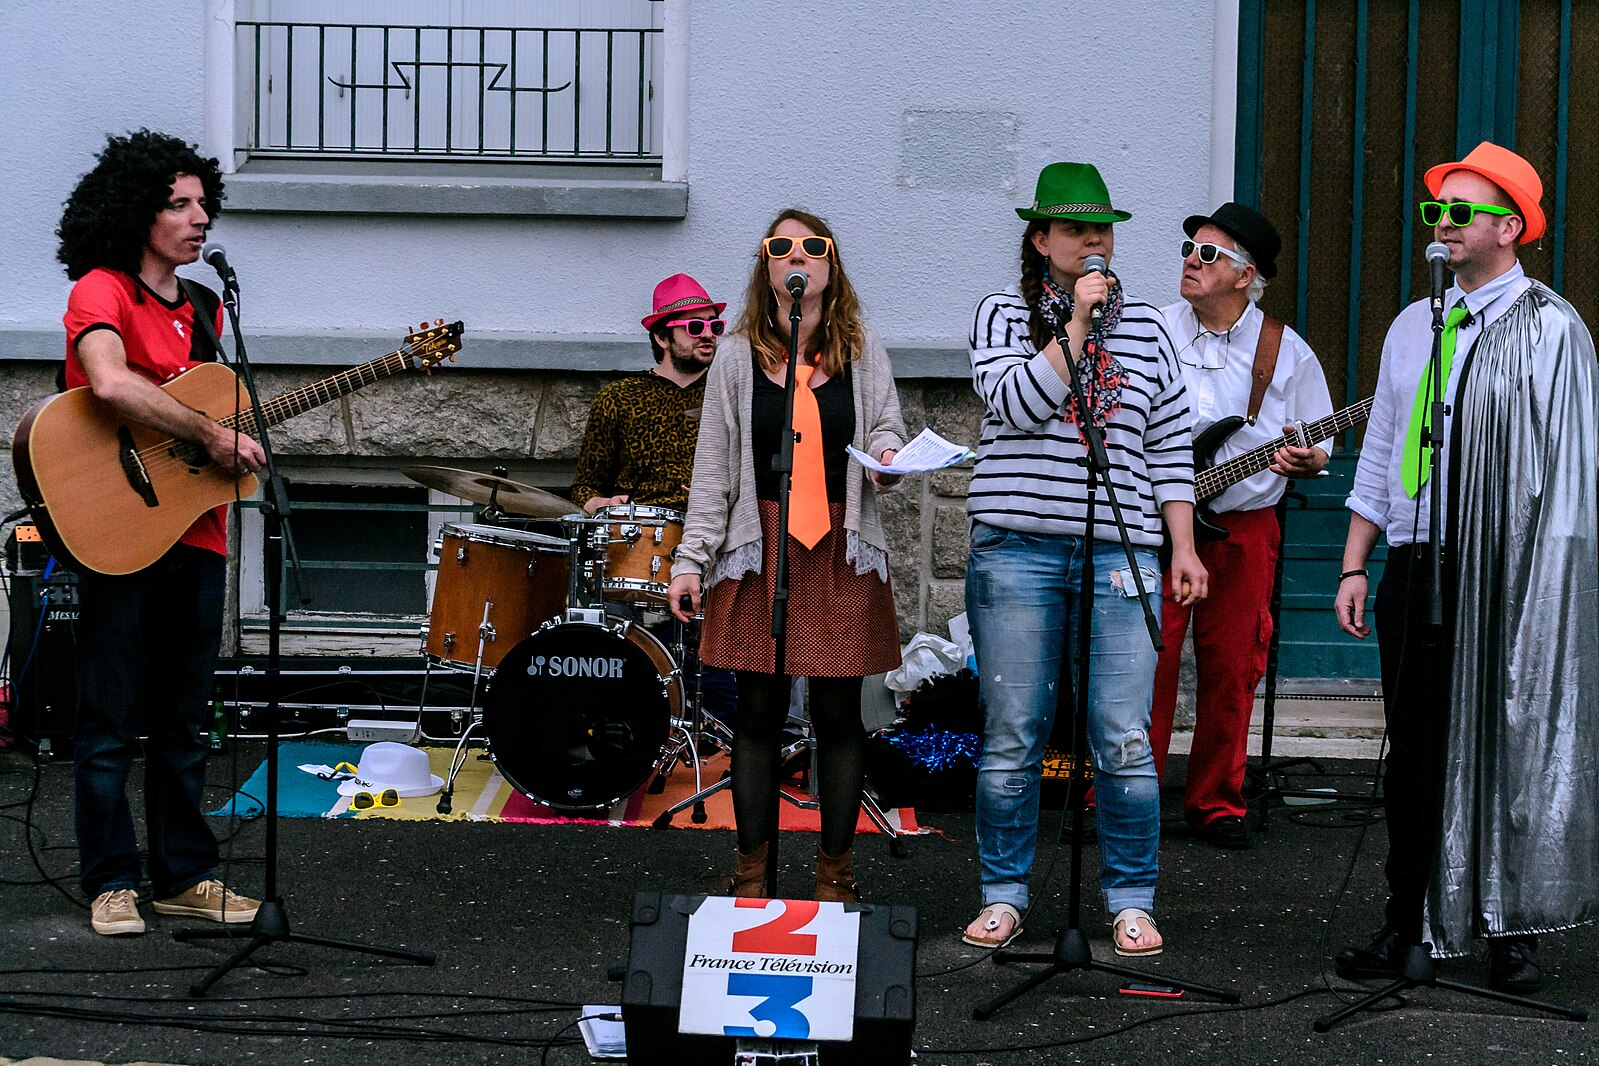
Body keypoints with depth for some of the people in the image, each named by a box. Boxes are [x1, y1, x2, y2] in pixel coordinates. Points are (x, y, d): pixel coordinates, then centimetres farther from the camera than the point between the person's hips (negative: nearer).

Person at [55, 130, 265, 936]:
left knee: (183, 720, 12)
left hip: (195, 535, 7)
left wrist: (241, 442, 5)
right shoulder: (101, 292, -9)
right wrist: (210, 434, -24)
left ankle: (186, 875, 20)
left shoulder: (203, 309, 16)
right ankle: (111, 883, 8)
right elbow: (110, 385, -28)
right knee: (110, 724, 0)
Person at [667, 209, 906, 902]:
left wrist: (888, 456, -13)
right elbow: (712, 469, 6)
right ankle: (752, 874, 11)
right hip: (760, 546, 0)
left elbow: (886, 431, 12)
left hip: (841, 548, 0)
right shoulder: (739, 356, 6)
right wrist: (690, 559, 0)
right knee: (758, 712, 2)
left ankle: (835, 873, 13)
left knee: (838, 715, 2)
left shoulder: (863, 352, 7)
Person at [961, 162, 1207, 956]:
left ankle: (1131, 902, 8)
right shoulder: (1004, 313, 7)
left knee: (1125, 742, -3)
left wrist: (1183, 546, 6)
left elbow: (1170, 445, 13)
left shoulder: (1145, 326, 14)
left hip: (1119, 555, 1)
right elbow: (1015, 404, -9)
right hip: (1017, 552, -1)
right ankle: (1003, 896, 13)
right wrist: (1075, 325, -11)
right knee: (1013, 736, 1)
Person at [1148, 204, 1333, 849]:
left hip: (1243, 530, 1)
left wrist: (1307, 461, -12)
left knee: (1232, 672, 3)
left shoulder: (1286, 352, 5)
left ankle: (1214, 805, 16)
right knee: (1145, 665, -6)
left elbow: (1319, 443, 10)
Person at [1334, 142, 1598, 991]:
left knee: (1508, 749, 0)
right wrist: (1354, 565, 13)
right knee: (1413, 751, 8)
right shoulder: (1411, 329, 16)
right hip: (1413, 568, 5)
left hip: (1502, 573, -5)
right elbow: (1379, 452, 19)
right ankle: (1406, 920, 16)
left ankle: (1511, 932, 9)